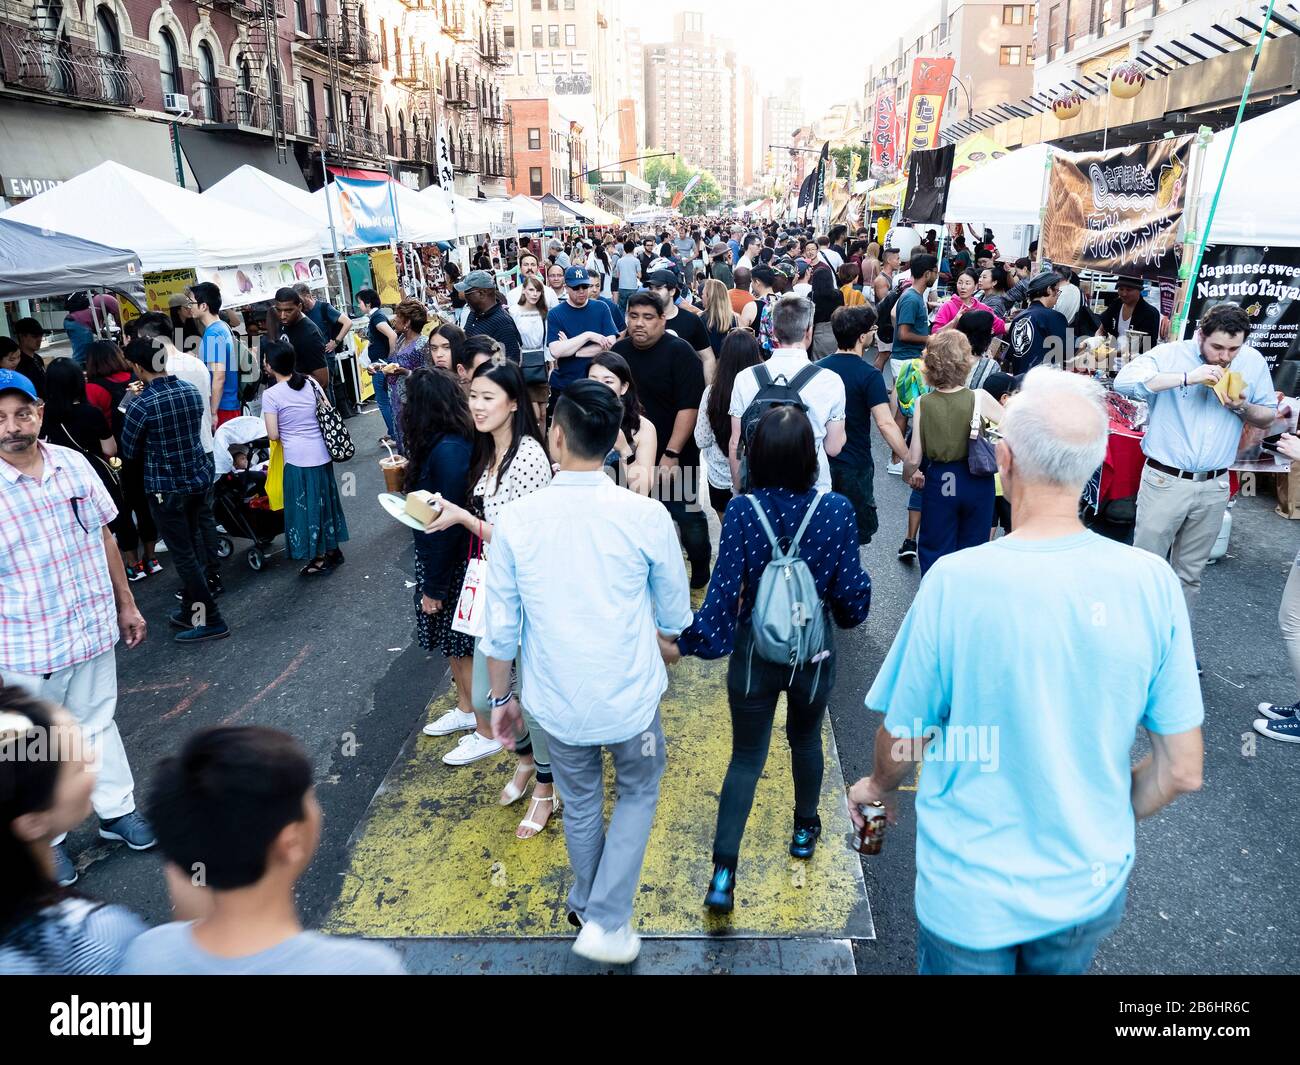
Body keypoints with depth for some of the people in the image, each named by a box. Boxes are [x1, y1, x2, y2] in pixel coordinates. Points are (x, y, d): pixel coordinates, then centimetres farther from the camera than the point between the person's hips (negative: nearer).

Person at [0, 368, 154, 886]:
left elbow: (103, 536, 8)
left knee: (98, 724, 20)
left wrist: (125, 604, 13)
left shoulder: (72, 464, -2)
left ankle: (117, 811, 37)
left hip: (93, 630, 4)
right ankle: (45, 838, 32)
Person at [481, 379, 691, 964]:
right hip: (631, 699, -1)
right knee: (636, 794, 26)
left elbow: (501, 628, -6)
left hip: (558, 705, 2)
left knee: (580, 805, 27)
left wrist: (501, 697, 10)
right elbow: (676, 617, -4)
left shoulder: (514, 520, -14)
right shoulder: (646, 516, -17)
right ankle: (606, 922, 22)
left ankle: (585, 905, 49)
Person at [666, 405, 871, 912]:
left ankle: (724, 872, 5)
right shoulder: (836, 509, -14)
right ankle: (805, 831, 47)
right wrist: (850, 612, 16)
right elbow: (849, 588, -7)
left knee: (746, 758, 12)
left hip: (753, 652, -1)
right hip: (813, 653, 1)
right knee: (806, 740, 27)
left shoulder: (742, 510, -17)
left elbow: (724, 590, -17)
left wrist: (684, 643, -7)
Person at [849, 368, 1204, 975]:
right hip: (1093, 890, 3)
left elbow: (903, 739, -12)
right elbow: (1181, 771, -7)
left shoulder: (956, 581, -24)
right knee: (1064, 965, 30)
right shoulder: (1151, 582, -15)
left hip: (972, 893, -2)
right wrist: (1108, 820, 12)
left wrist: (878, 785, 11)